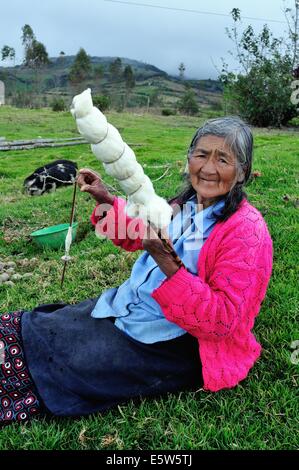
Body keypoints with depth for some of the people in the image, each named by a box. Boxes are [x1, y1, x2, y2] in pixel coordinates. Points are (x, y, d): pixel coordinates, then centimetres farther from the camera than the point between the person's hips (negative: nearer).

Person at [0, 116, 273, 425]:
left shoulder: (247, 232, -20)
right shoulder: (186, 204, 2)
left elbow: (223, 320, -26)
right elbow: (136, 237, 20)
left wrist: (166, 262, -36)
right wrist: (106, 200, 4)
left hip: (177, 345, -7)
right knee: (43, 327, 2)